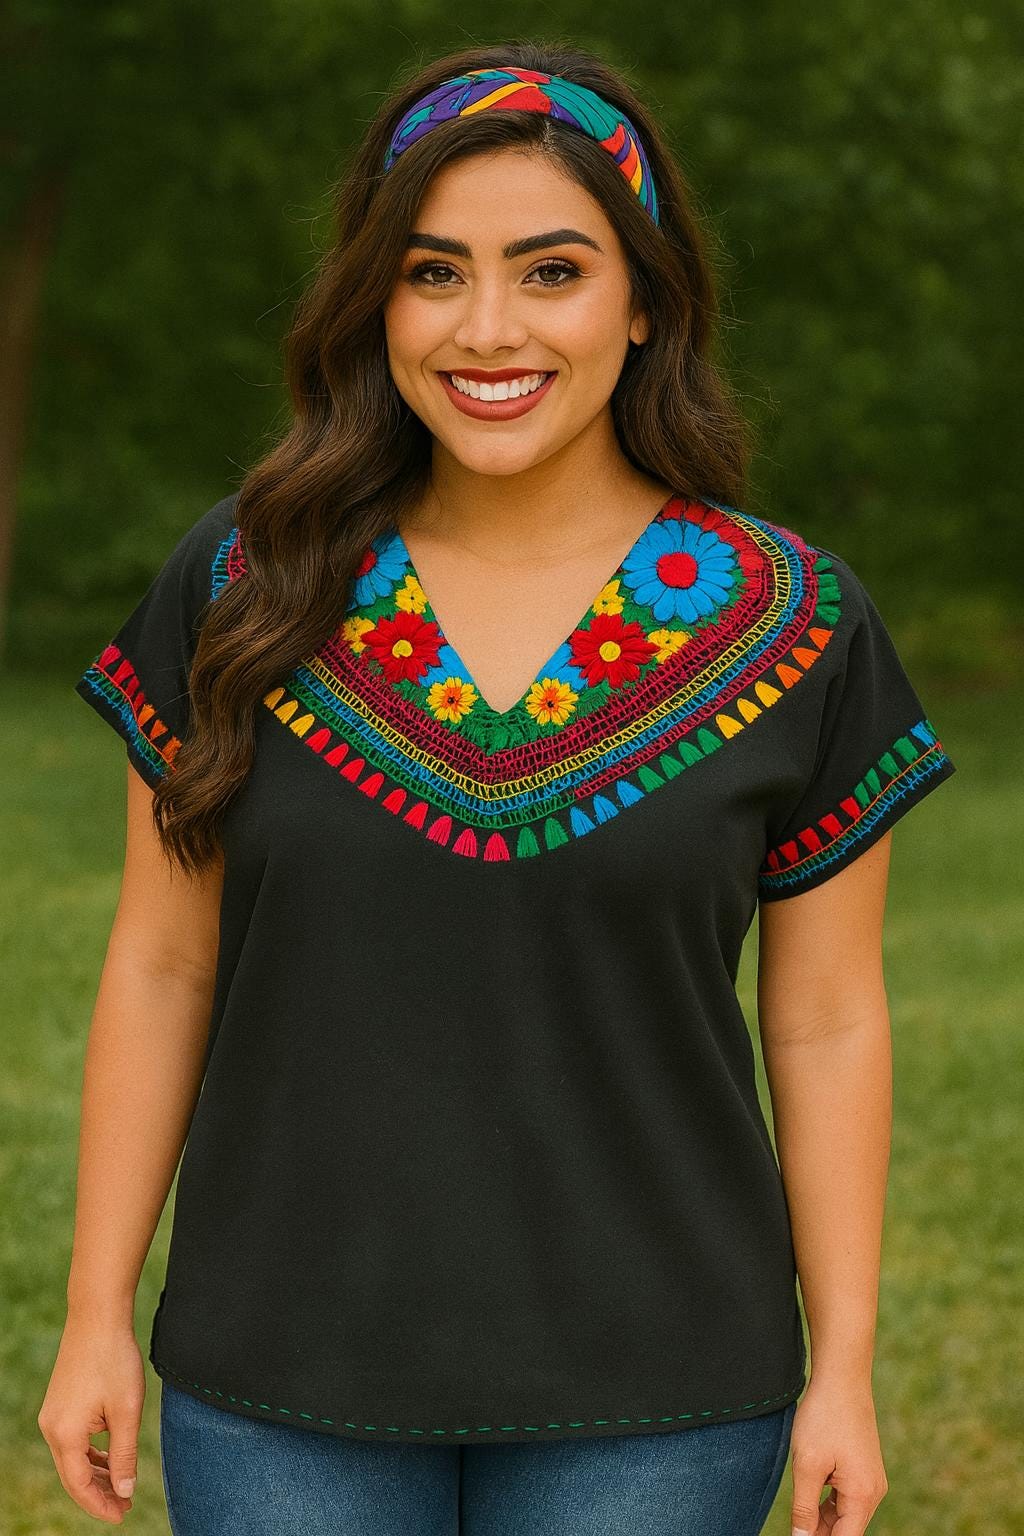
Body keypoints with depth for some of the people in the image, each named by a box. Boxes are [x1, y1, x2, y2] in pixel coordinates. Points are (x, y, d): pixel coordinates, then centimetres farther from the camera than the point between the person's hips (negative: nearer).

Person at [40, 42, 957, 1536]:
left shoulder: (787, 625, -5)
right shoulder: (242, 586, -2)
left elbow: (828, 1022, 1)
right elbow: (161, 964, 4)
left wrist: (844, 1370, -1)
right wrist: (99, 1313, 2)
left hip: (645, 1408, -1)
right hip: (279, 1396, 1)